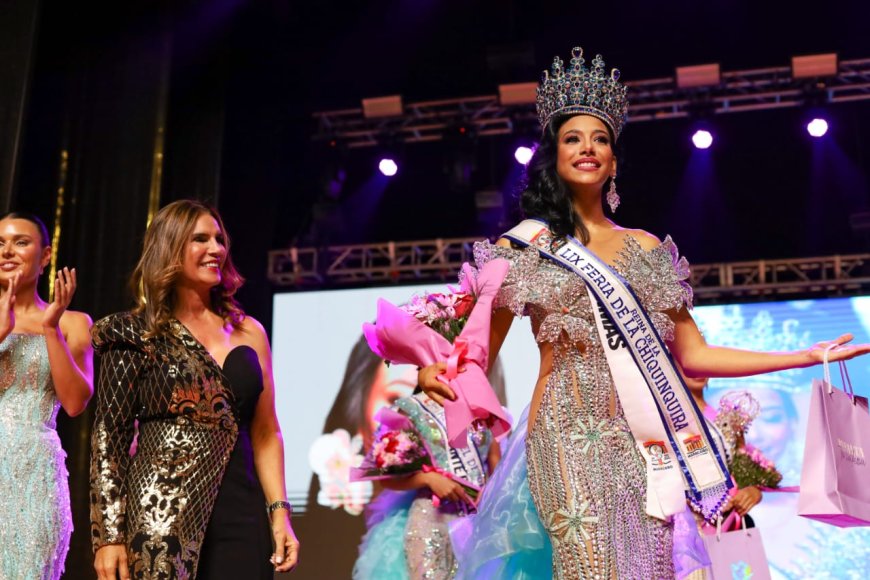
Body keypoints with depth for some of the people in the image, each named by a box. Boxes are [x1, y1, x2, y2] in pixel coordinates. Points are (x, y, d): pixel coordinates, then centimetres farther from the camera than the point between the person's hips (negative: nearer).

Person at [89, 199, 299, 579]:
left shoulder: (249, 332, 12)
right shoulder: (136, 333, 2)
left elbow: (265, 432, 13)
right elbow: (109, 435, -2)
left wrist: (279, 511, 4)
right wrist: (109, 533, -9)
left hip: (240, 512, 3)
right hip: (161, 512, -3)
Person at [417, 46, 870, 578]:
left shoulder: (647, 249, 13)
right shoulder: (525, 247, 5)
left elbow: (693, 354, 13)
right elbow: (480, 351, 1)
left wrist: (806, 356, 11)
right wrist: (435, 372, -21)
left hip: (644, 439, 3)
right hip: (571, 435, -3)